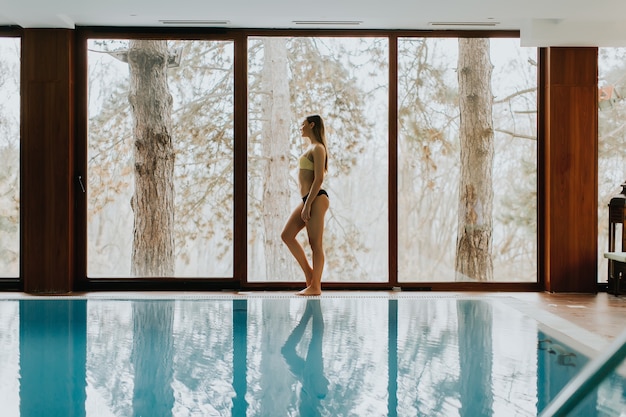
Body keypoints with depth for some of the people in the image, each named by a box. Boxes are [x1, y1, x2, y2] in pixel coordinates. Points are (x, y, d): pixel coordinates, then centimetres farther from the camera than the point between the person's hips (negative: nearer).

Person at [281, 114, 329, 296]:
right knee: (287, 235, 8)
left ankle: (315, 286, 0)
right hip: (308, 199, 10)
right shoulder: (311, 147, 20)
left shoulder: (318, 148, -9)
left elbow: (319, 178, -17)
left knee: (316, 244, -5)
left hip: (316, 199, -10)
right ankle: (309, 272, 14)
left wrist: (308, 205, -19)